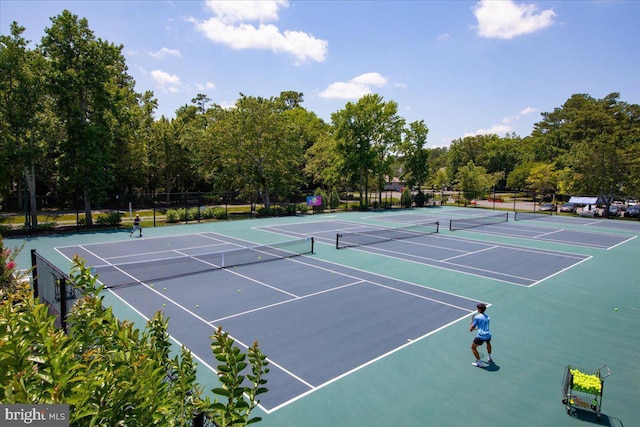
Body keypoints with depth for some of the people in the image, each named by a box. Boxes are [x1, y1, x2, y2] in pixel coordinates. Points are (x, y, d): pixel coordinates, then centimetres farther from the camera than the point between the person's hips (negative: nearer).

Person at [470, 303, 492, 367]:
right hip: (488, 335, 7)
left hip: (481, 336, -7)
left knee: (473, 347, 12)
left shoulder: (477, 317, -5)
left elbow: (471, 328, -5)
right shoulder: (488, 318, 14)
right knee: (488, 343, 41)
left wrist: (471, 328, 18)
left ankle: (479, 363, 6)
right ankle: (489, 358, 52)